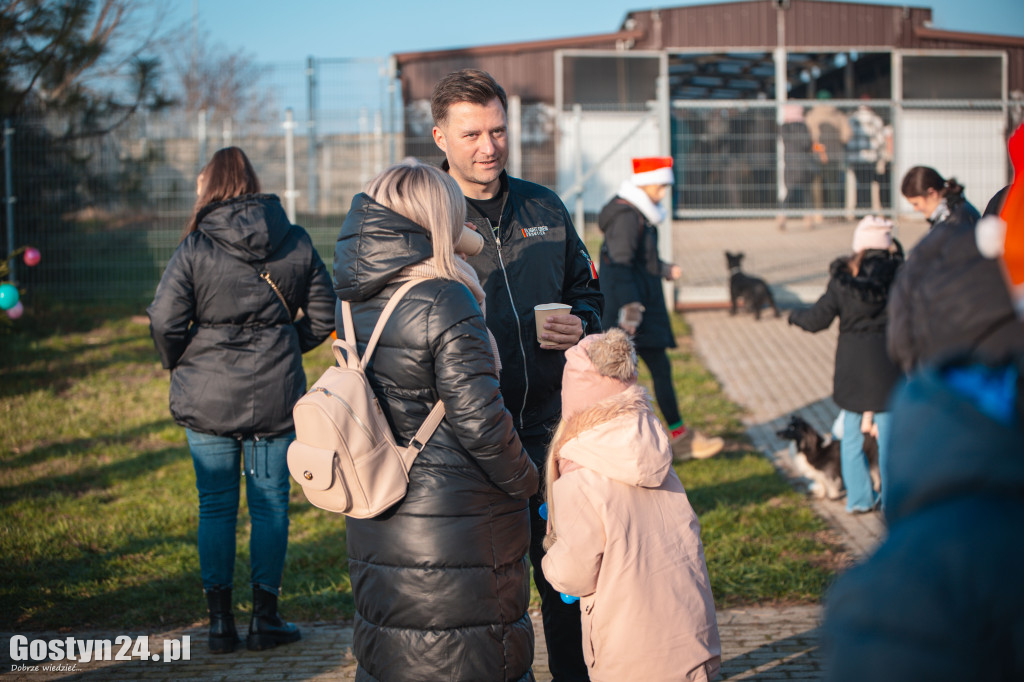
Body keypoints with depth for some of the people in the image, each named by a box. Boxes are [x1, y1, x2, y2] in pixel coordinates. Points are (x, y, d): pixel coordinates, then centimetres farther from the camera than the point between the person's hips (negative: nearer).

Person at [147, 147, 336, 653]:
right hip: (275, 395, 1)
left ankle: (220, 621, 13)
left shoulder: (196, 248, -9)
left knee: (216, 507, 9)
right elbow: (323, 315, 5)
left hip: (207, 398, -1)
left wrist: (179, 365, 4)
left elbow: (164, 319, -13)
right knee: (270, 503, 10)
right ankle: (265, 618, 14)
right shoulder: (295, 243, 0)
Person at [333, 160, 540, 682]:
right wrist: (524, 481, -4)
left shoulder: (354, 305, 4)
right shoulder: (444, 302, -17)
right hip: (460, 522, -7)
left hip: (374, 528, 7)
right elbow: (479, 418, -18)